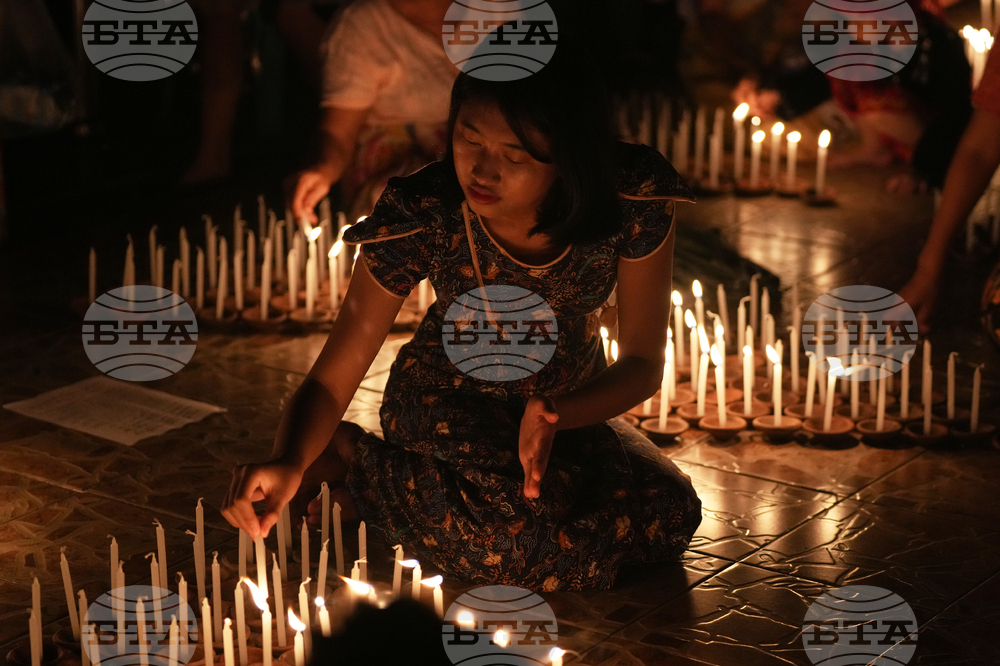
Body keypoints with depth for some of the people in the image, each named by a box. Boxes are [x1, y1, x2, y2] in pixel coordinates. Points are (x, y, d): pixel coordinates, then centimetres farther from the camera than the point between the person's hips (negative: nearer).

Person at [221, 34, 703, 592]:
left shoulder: (636, 196, -26)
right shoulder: (422, 215, -29)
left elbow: (644, 362, -15)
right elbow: (334, 377, -23)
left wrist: (554, 416, -35)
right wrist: (291, 462, -45)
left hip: (575, 401, 5)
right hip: (446, 404, -4)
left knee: (669, 513, -18)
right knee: (532, 533, -31)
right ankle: (357, 466, -3)